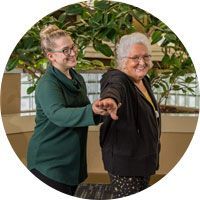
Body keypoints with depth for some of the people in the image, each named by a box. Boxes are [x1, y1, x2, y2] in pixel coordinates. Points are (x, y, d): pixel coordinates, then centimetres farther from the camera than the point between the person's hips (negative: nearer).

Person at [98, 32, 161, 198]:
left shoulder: (144, 80, 6)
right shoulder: (119, 79, -20)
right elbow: (114, 88, -47)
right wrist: (110, 98, -70)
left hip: (144, 158, 9)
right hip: (124, 159, -9)